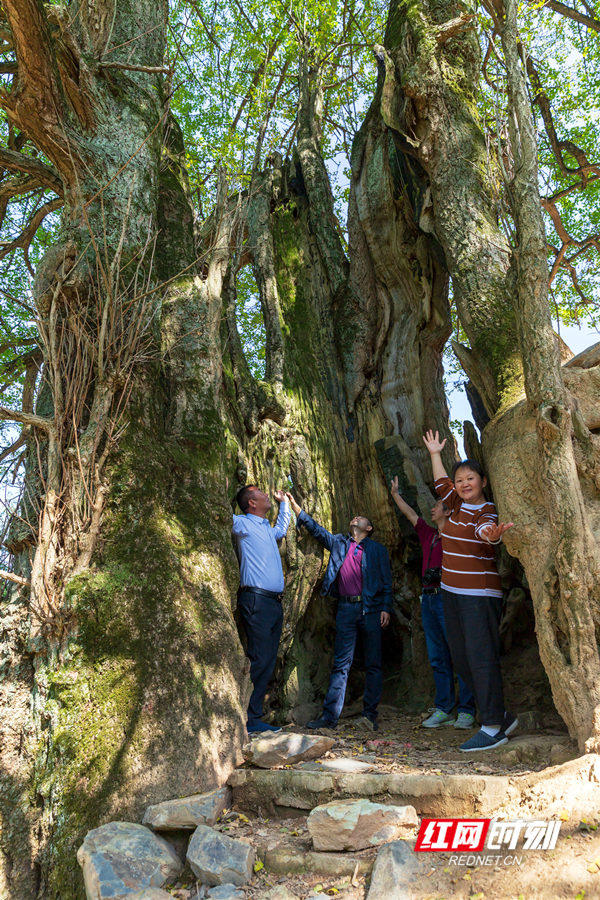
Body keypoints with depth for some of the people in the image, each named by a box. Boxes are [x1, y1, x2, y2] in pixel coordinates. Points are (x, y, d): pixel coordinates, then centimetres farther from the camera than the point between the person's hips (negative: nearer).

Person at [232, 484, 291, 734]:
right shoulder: (242, 524, -2)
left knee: (268, 662, 7)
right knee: (258, 660, -12)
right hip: (256, 599, -9)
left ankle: (254, 718, 13)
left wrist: (284, 502, 45)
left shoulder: (267, 529, 22)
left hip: (274, 601, 9)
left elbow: (282, 530, 44)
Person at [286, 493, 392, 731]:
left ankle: (370, 713, 13)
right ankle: (329, 715, 5)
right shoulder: (338, 543, 14)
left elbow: (387, 582, 6)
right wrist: (294, 505, 4)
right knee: (340, 664, 2)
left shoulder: (378, 549, 9)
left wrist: (386, 608, -4)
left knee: (373, 664, 3)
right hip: (346, 609, 1)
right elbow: (315, 528, 10)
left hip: (371, 609, -1)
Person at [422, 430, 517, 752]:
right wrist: (435, 453, 39)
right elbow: (441, 482, 30)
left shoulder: (487, 512, -10)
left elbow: (485, 529, -35)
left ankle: (493, 728, -2)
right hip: (451, 592, 8)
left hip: (480, 594, -8)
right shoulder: (456, 505, 10)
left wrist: (491, 534, -58)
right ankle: (503, 716, 21)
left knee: (481, 657, -10)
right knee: (461, 659, 10)